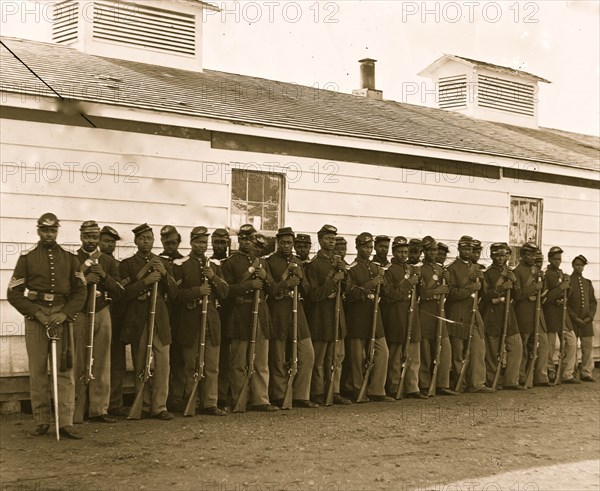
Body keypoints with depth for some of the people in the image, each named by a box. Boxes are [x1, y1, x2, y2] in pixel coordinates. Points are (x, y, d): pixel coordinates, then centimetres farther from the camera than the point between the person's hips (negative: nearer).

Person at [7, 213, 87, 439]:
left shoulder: (69, 258, 9)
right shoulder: (27, 258, 5)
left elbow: (80, 291, 6)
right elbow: (14, 293, 1)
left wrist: (65, 314, -10)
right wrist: (37, 314, -10)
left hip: (63, 317, 1)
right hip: (35, 317, -1)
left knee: (65, 370, -4)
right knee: (38, 371, 1)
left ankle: (65, 422, -5)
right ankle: (41, 422, 9)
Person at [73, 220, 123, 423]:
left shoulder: (109, 262, 13)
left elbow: (119, 292, 7)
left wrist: (104, 276, -8)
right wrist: (83, 280, -16)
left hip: (102, 314, 2)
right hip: (78, 315, -2)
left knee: (101, 363, 1)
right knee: (76, 363, -2)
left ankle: (99, 408, 5)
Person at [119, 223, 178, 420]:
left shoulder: (164, 263, 15)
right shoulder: (127, 264, 6)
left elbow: (173, 294, 11)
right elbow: (124, 293, -6)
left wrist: (165, 275, -7)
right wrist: (146, 281, -17)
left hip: (160, 320, 2)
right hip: (138, 321, -2)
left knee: (162, 364, -4)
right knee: (141, 366, 2)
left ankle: (159, 407, 2)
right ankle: (144, 407, 11)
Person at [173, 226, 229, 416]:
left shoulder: (214, 266, 14)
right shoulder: (180, 265, -1)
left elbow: (224, 293, 8)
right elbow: (175, 294, -9)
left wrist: (213, 278, -8)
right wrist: (197, 291, -19)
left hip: (211, 320, 4)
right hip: (190, 322, -4)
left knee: (212, 366, 2)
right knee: (190, 366, 3)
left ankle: (210, 403, 7)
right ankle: (187, 402, 14)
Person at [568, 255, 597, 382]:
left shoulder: (588, 283, 15)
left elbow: (593, 301, 13)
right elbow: (565, 302, -6)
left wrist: (590, 316, -3)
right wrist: (575, 317, -13)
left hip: (587, 321, 5)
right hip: (572, 321, -5)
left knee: (588, 347, 3)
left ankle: (586, 373, 10)